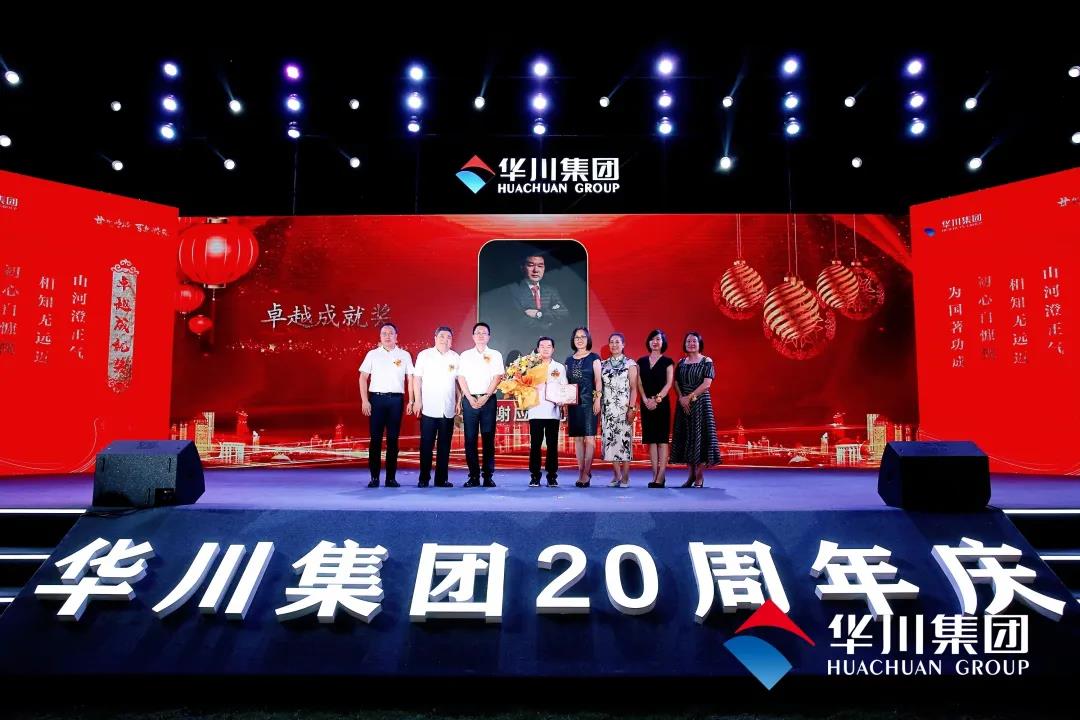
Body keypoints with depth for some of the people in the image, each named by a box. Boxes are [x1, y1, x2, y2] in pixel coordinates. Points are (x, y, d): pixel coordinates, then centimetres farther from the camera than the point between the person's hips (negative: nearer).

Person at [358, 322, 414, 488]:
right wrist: (364, 400, -3)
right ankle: (374, 477, 6)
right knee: (375, 438, 0)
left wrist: (411, 401, 0)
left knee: (393, 439, 3)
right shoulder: (372, 354, 7)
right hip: (376, 399, 0)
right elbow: (363, 378, 5)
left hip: (396, 399, 0)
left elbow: (411, 379, 8)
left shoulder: (404, 355, 8)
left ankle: (391, 477, 9)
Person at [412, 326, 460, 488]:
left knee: (444, 445, 6)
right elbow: (417, 379, 2)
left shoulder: (455, 358, 10)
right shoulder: (424, 355, 4)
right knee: (426, 444, 0)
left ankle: (441, 478, 13)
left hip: (448, 410, 2)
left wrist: (459, 402, 5)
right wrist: (417, 401, -5)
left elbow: (458, 381, 12)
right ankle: (424, 478, 8)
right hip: (428, 408, -2)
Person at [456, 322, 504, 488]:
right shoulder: (465, 355, 12)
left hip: (488, 399, -1)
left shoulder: (495, 355, 9)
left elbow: (497, 377, 0)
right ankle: (473, 476, 4)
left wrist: (486, 397, -11)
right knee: (470, 438, -1)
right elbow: (461, 378, 5)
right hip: (469, 399, 1)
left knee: (488, 438, -2)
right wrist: (470, 398, -7)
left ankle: (488, 476, 2)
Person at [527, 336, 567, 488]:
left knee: (552, 445, 1)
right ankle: (535, 476, 6)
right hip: (536, 411, -1)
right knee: (535, 444, -1)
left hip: (553, 411, 1)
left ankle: (552, 476, 8)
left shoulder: (560, 367, 13)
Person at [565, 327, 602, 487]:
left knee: (589, 437, -8)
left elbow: (598, 380, -1)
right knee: (577, 438, 4)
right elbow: (566, 383, 15)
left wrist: (597, 400, -10)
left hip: (589, 401, -4)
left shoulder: (593, 358, 4)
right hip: (573, 402, 4)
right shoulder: (569, 360, 15)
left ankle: (586, 473, -7)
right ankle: (581, 472, 9)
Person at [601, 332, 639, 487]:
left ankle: (625, 476, 3)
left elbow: (634, 388, -2)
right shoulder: (603, 364, 12)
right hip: (608, 408, 4)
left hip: (624, 407, -3)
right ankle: (617, 475, 11)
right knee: (610, 439, 2)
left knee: (624, 438, -5)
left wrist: (632, 408, -10)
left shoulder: (630, 364, 2)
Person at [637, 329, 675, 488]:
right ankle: (655, 475, 5)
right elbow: (639, 383, 6)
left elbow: (669, 383, -5)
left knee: (662, 439, -5)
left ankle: (661, 476, -6)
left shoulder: (667, 362, 3)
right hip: (646, 404, 3)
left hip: (662, 403, -3)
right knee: (650, 439, 2)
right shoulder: (641, 361, 11)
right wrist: (646, 400, -8)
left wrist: (657, 399, -15)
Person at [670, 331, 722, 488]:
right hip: (683, 404, 5)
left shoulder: (706, 362, -1)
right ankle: (691, 475, 11)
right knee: (685, 437, 4)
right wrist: (681, 398, -10)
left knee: (699, 436, -6)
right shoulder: (681, 363, 13)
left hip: (700, 403, -4)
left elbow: (706, 384, -11)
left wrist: (690, 397, -15)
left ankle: (700, 477, 0)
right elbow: (676, 383, 7)